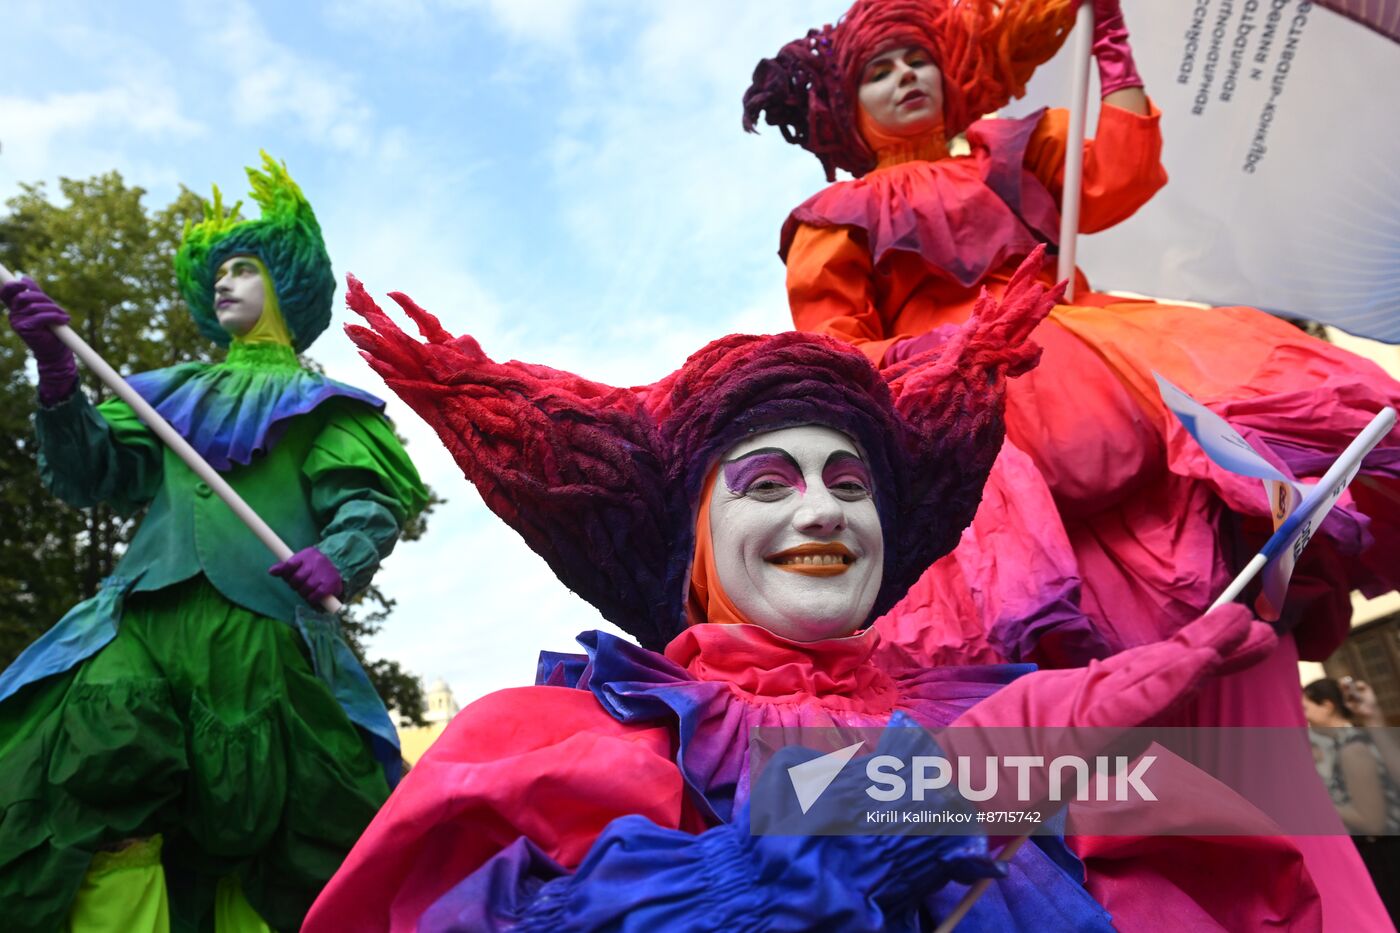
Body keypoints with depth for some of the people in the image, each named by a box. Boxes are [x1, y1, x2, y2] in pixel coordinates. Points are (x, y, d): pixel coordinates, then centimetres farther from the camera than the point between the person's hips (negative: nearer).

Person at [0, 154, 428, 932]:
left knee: (259, 831, -7)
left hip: (263, 623, -3)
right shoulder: (176, 391, 28)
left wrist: (339, 559, -20)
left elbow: (372, 500, 2)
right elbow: (91, 474, 16)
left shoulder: (320, 400, 16)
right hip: (149, 614, 3)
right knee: (99, 791, -17)